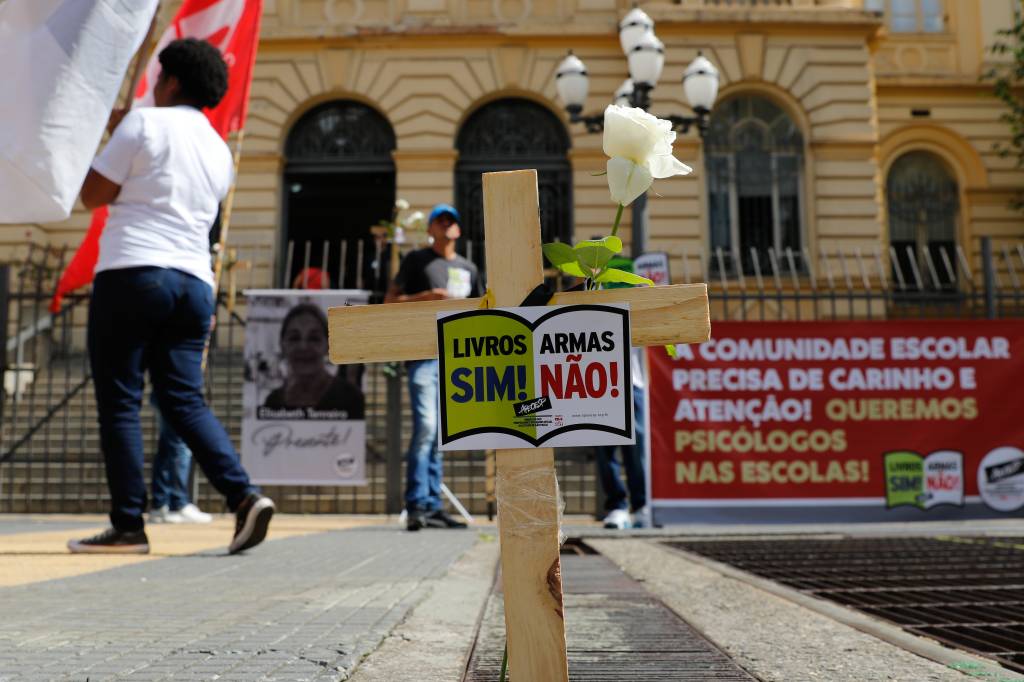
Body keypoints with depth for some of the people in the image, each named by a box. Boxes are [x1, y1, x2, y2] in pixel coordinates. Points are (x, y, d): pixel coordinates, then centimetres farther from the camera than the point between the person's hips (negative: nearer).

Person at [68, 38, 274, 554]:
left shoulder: (144, 123, -1)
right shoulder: (220, 151, 20)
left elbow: (93, 196, -1)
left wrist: (114, 133, 14)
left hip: (133, 273, -6)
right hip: (194, 282, 6)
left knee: (119, 402, 0)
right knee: (185, 400, 6)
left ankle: (128, 525, 2)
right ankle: (244, 496, -9)